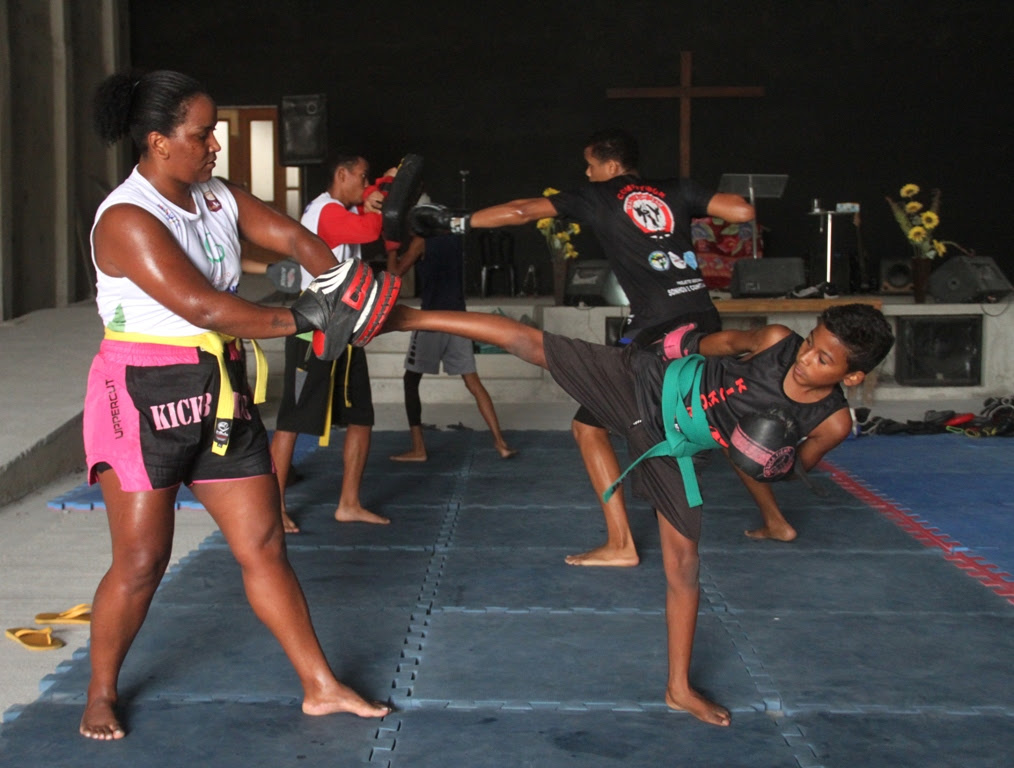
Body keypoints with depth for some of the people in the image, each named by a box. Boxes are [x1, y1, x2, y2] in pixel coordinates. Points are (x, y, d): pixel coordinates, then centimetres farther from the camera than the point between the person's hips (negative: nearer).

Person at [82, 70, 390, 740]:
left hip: (220, 394, 7)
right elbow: (201, 306, -25)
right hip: (145, 395, -7)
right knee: (142, 560, 0)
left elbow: (296, 240, 9)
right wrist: (301, 320, -18)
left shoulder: (217, 198, 7)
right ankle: (101, 694, 23)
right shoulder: (127, 219, -17)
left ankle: (321, 687, 16)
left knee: (264, 545, 8)